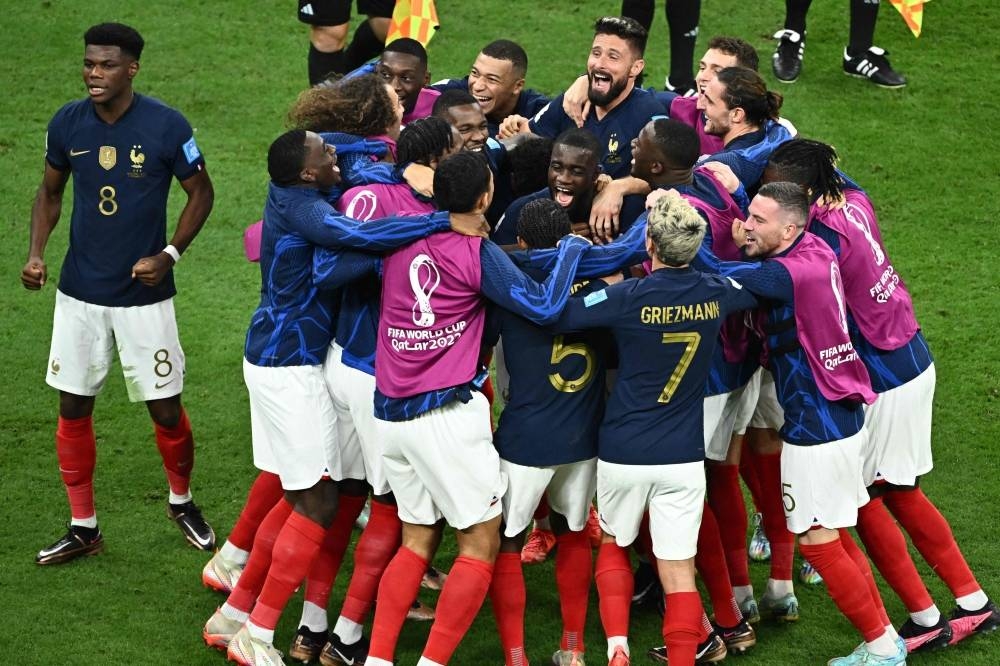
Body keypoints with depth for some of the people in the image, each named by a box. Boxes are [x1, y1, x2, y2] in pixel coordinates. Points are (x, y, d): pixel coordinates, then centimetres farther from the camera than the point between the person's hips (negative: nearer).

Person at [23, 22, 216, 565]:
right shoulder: (66, 124, -4)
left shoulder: (167, 127, -14)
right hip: (79, 292, 3)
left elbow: (200, 193, -1)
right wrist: (36, 253, -5)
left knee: (165, 410, 3)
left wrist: (169, 254, -12)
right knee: (73, 408, 6)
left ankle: (181, 501, 31)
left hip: (144, 293, -3)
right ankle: (83, 527, 19)